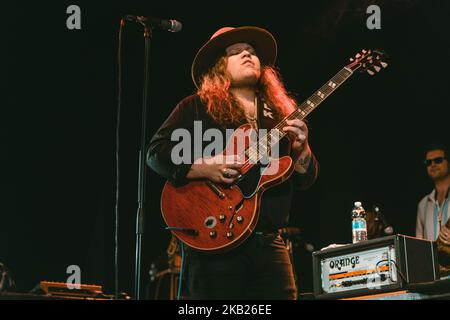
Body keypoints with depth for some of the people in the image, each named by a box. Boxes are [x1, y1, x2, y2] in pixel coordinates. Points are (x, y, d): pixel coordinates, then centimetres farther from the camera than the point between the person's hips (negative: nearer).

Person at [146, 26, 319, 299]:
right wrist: (205, 168, -18)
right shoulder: (196, 107, 5)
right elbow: (156, 152, -3)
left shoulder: (281, 114, 17)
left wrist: (300, 149, -5)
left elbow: (304, 181, 16)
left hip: (270, 243, 4)